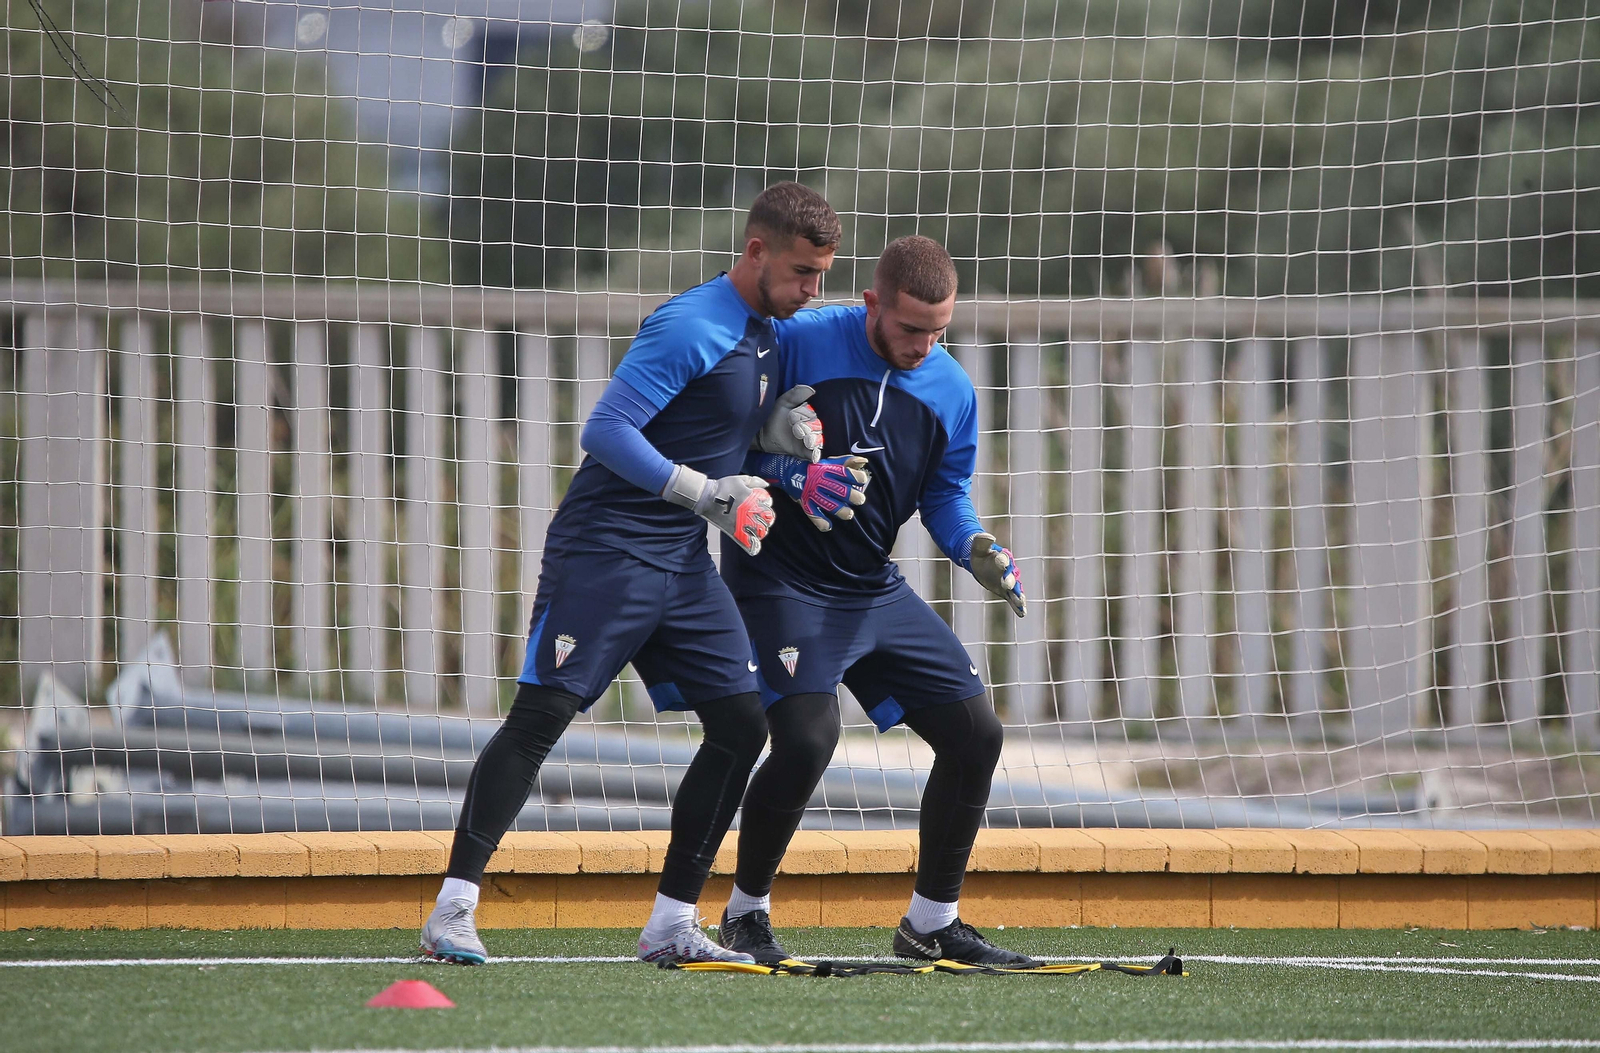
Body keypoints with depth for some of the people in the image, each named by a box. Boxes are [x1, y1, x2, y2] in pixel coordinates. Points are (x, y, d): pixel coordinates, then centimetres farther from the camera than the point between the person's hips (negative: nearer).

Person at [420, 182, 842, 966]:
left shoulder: (767, 334, 12)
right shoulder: (689, 328, -17)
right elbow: (606, 430, -23)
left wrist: (781, 424, 3)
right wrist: (703, 492, -29)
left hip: (684, 564, 9)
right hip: (604, 553, -9)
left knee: (741, 724, 3)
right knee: (540, 716, -12)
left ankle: (672, 924, 9)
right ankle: (452, 913, -12)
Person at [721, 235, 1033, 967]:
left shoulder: (951, 391, 1)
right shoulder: (796, 343, -15)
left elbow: (946, 494, 10)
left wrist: (976, 549, -10)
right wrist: (796, 479, -26)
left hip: (875, 592, 6)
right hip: (781, 578, -6)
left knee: (975, 735, 3)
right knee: (806, 740, -24)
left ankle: (932, 921, 18)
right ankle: (746, 913, -1)